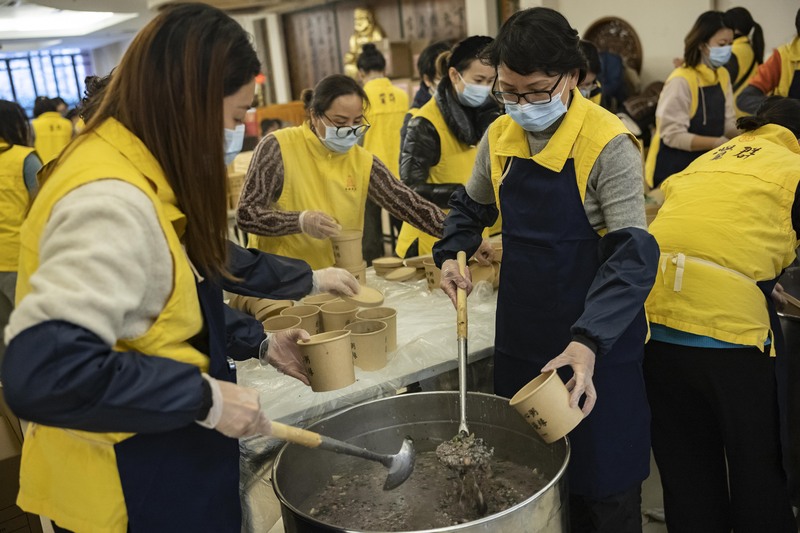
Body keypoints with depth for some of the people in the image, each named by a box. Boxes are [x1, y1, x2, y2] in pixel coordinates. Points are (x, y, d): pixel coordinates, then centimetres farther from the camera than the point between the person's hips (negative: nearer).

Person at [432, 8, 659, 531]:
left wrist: (588, 342, -35)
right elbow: (471, 207, 17)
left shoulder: (607, 144, -17)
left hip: (596, 344, -5)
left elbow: (632, 256, -23)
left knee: (603, 486, 7)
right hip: (521, 335, 6)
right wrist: (450, 254, -3)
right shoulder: (499, 138, 0)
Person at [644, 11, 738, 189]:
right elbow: (673, 135, -22)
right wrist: (718, 143, -26)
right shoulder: (681, 80, -18)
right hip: (673, 169, -7)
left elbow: (728, 124, 6)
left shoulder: (723, 76, 4)